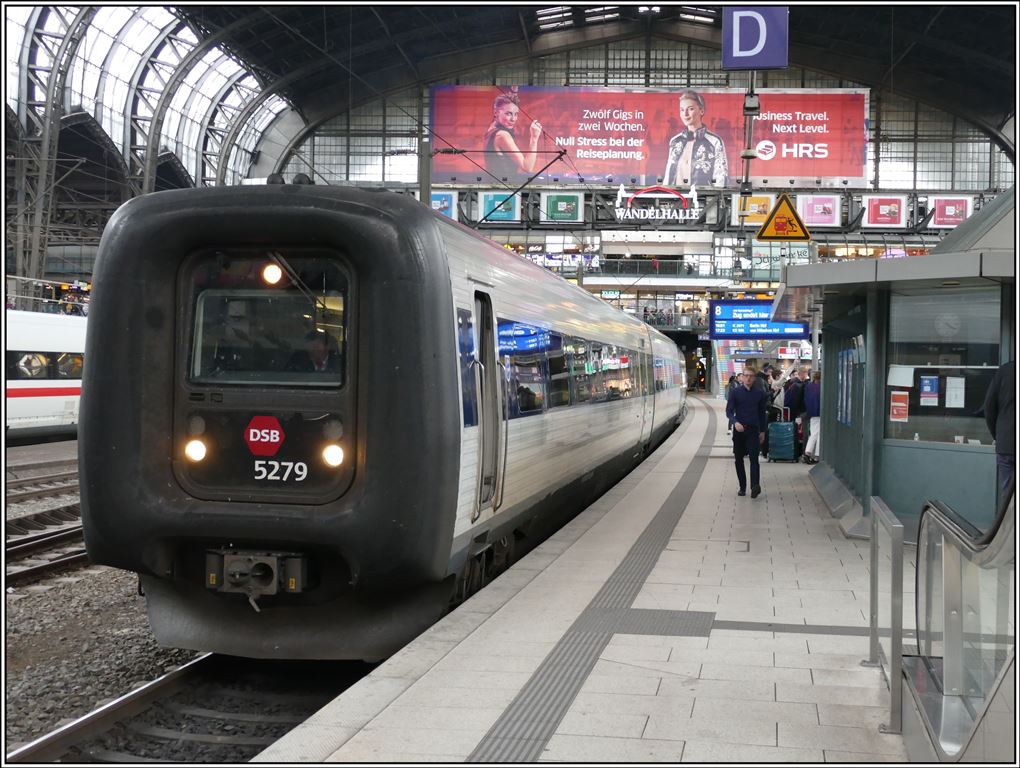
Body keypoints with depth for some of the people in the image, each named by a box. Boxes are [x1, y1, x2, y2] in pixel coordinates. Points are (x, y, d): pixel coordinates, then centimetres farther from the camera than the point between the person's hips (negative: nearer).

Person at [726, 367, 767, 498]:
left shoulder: (759, 393, 5)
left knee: (754, 458, -15)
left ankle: (755, 485, -27)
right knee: (738, 459, 6)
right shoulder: (735, 392, 2)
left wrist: (762, 431, 14)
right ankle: (742, 487, 16)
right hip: (739, 429, 1)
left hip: (753, 429, -1)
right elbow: (729, 411, -1)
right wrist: (735, 422, -20)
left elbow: (762, 413, 13)